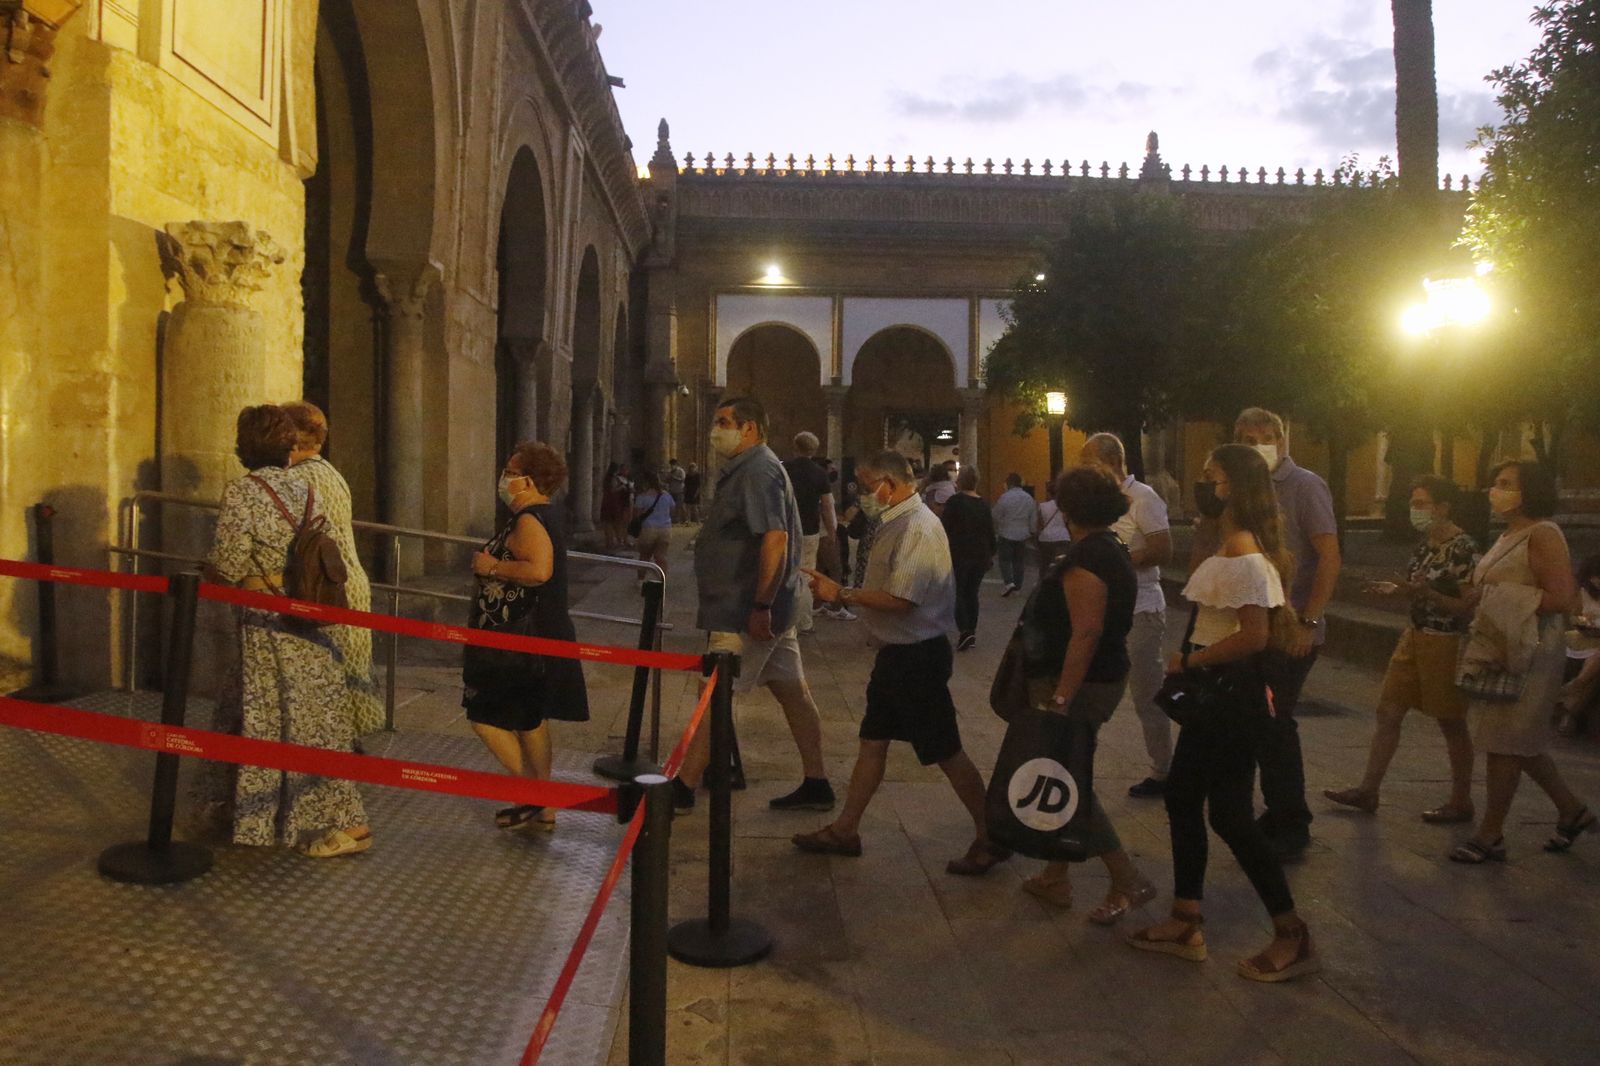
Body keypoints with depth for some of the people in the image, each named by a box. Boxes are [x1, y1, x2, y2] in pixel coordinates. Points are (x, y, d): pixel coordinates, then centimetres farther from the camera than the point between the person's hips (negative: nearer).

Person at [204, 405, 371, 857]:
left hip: (271, 628, -7)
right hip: (309, 622, 7)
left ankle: (349, 823, 7)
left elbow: (227, 570, -13)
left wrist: (204, 572, 7)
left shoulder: (240, 491, -12)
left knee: (303, 723, 1)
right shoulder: (306, 489, 7)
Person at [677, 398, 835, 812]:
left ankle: (683, 788, 5)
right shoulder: (747, 468, 16)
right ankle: (816, 785, 18)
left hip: (745, 612, -10)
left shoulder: (758, 471, -16)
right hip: (763, 607, 10)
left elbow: (775, 538, -27)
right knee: (792, 690, 11)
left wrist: (760, 607, -27)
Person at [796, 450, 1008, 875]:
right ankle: (845, 829, 25)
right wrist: (844, 593, 8)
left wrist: (842, 593, -21)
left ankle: (989, 838, 13)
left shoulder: (917, 528, -21)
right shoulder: (895, 523, 10)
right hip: (896, 653, 10)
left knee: (946, 751, 0)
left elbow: (901, 600, -27)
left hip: (917, 656, -10)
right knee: (872, 741, 15)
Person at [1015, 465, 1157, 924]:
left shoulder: (1085, 558, -20)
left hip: (1081, 684, -10)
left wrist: (1061, 697, -27)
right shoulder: (1114, 550, 11)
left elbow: (1086, 632, -27)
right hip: (1108, 676, 10)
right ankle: (1056, 877, 28)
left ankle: (1128, 881, 4)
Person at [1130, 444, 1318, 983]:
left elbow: (1253, 636, -28)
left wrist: (1190, 660, -17)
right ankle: (1186, 923, 24)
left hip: (1234, 693, -11)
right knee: (1181, 797, 14)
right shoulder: (1223, 553, 11)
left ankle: (1292, 935, 11)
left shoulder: (1246, 561, -20)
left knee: (1229, 813, -3)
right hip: (1212, 692, 11)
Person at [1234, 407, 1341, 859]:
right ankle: (1279, 817, 25)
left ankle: (1293, 827, 8)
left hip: (1292, 632, -7)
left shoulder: (1305, 486, -8)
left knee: (1275, 724, -5)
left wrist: (1309, 622, -19)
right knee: (1264, 724, 11)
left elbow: (1330, 558, -14)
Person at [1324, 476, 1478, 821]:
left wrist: (1426, 594, -30)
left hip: (1445, 643, -8)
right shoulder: (1427, 543, 8)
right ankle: (1368, 790, 17)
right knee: (1387, 713, 9)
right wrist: (1398, 590, 5)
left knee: (1451, 724, 4)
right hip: (1415, 637, 9)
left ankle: (1461, 803, 19)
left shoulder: (1464, 548, -16)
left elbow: (1469, 606, -18)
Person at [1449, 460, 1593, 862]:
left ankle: (1490, 835, 7)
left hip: (1527, 653, -9)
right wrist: (1476, 596, 5)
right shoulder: (1508, 537, 15)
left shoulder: (1543, 535, -13)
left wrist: (1497, 598, -20)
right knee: (1521, 742, 17)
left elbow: (1562, 598, -21)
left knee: (1504, 743, -3)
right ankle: (1572, 811, 33)